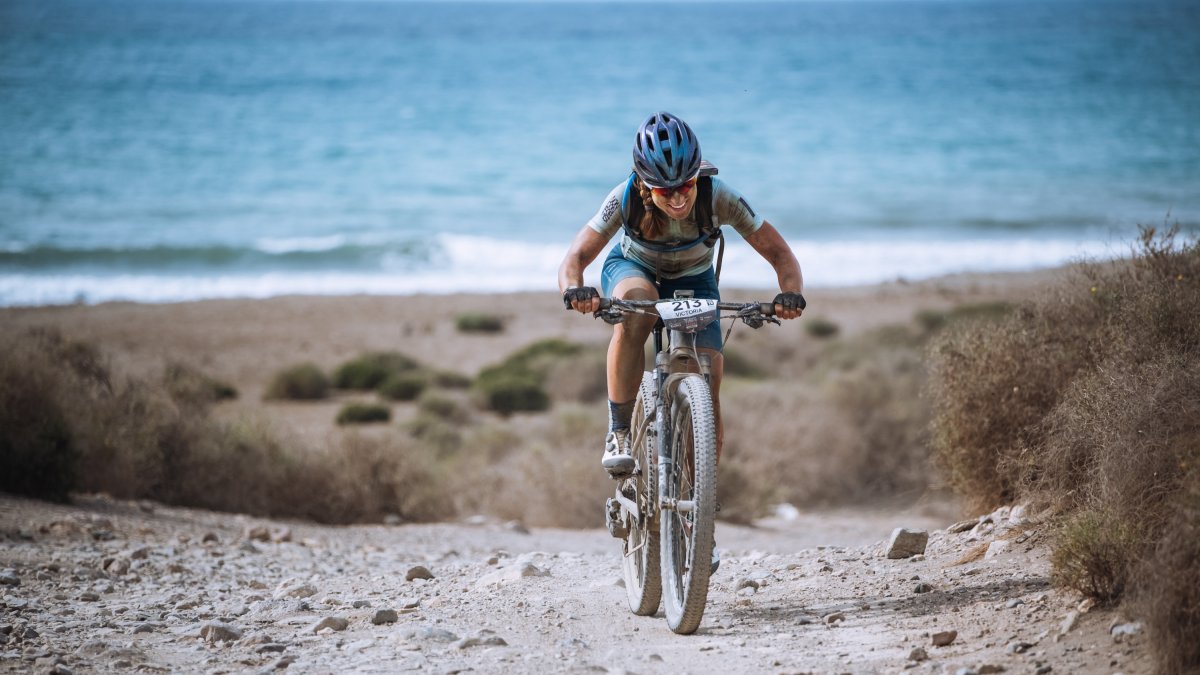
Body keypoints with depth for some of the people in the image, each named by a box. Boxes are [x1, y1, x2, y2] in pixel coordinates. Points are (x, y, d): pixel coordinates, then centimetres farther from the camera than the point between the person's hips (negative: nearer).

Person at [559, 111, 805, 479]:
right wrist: (574, 290, -55)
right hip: (634, 269, -1)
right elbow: (574, 260, -31)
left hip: (693, 281, 1)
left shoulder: (718, 197, -32)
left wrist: (791, 294, -47)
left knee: (708, 378, -17)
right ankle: (618, 434, -28)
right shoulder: (626, 198, -33)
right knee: (635, 313, -39)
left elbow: (780, 255, -26)